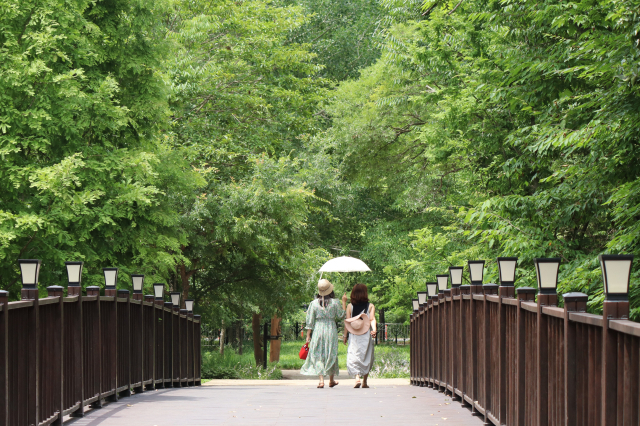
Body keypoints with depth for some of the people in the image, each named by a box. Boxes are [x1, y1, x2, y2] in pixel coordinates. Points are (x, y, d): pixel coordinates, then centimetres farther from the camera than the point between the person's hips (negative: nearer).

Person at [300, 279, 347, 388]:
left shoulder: (314, 303, -3)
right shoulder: (334, 303, -6)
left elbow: (310, 321, -1)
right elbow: (341, 316, 6)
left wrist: (308, 336, 4)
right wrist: (344, 302, 15)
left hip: (318, 330, 0)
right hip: (331, 330, 0)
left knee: (318, 355, 4)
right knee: (331, 355, 13)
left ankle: (321, 380, -9)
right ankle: (331, 380, 23)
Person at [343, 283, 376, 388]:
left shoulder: (350, 306, 2)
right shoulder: (370, 306, 1)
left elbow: (347, 322, 2)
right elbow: (372, 319, -12)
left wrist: (345, 336, 8)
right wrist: (374, 329, -20)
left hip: (353, 336, 0)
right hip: (366, 336, 1)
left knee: (353, 356, -4)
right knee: (366, 358, 12)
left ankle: (357, 377, -27)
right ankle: (364, 382, 17)